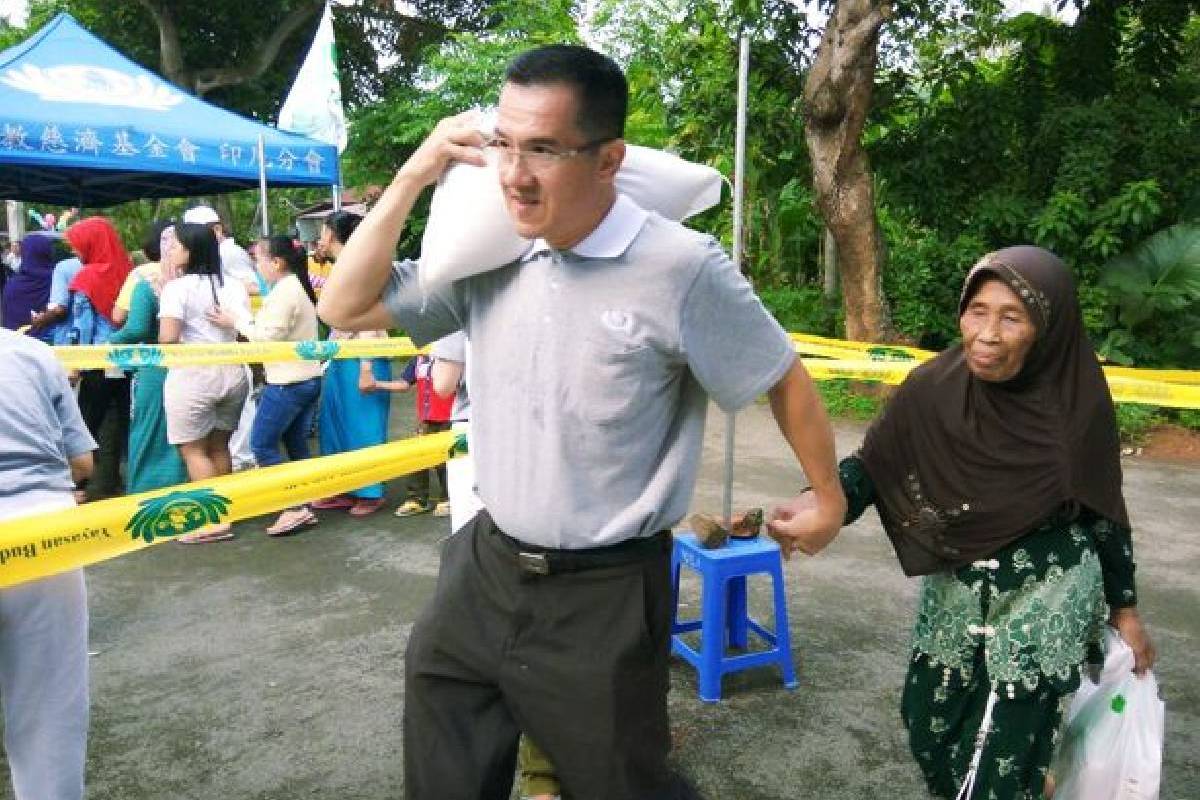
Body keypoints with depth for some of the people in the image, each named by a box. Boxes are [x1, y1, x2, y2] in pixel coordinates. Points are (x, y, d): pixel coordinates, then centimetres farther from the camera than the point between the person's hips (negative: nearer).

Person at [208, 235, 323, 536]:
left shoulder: (283, 291, -16)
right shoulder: (298, 287, 15)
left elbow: (270, 337, -18)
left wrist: (236, 322, -9)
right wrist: (245, 322, 8)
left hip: (288, 382, -10)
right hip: (308, 378, 10)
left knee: (262, 444, -3)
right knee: (297, 444, 13)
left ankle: (295, 507, -3)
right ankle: (306, 505, 15)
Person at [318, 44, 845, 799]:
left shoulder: (682, 268, -20)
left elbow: (784, 379, -7)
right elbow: (346, 307, 2)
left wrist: (829, 501, 5)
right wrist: (414, 176, -8)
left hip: (604, 594, -5)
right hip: (487, 567, 6)